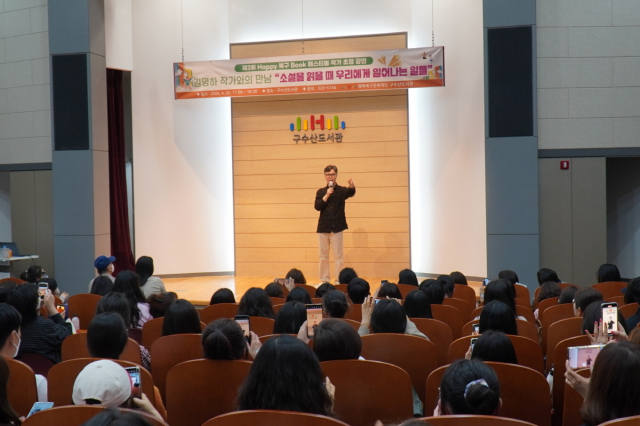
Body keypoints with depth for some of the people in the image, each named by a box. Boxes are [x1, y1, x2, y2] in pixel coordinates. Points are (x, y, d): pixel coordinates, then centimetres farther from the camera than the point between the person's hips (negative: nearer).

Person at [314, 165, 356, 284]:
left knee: (338, 256, -2)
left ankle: (339, 281, 1)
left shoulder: (342, 190, 0)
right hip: (323, 227, 3)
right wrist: (327, 195, -15)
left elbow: (351, 192, -23)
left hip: (337, 227, -3)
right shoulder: (321, 192, 8)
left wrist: (351, 185, -46)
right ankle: (324, 281, 15)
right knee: (323, 256, 8)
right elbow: (317, 207, -5)